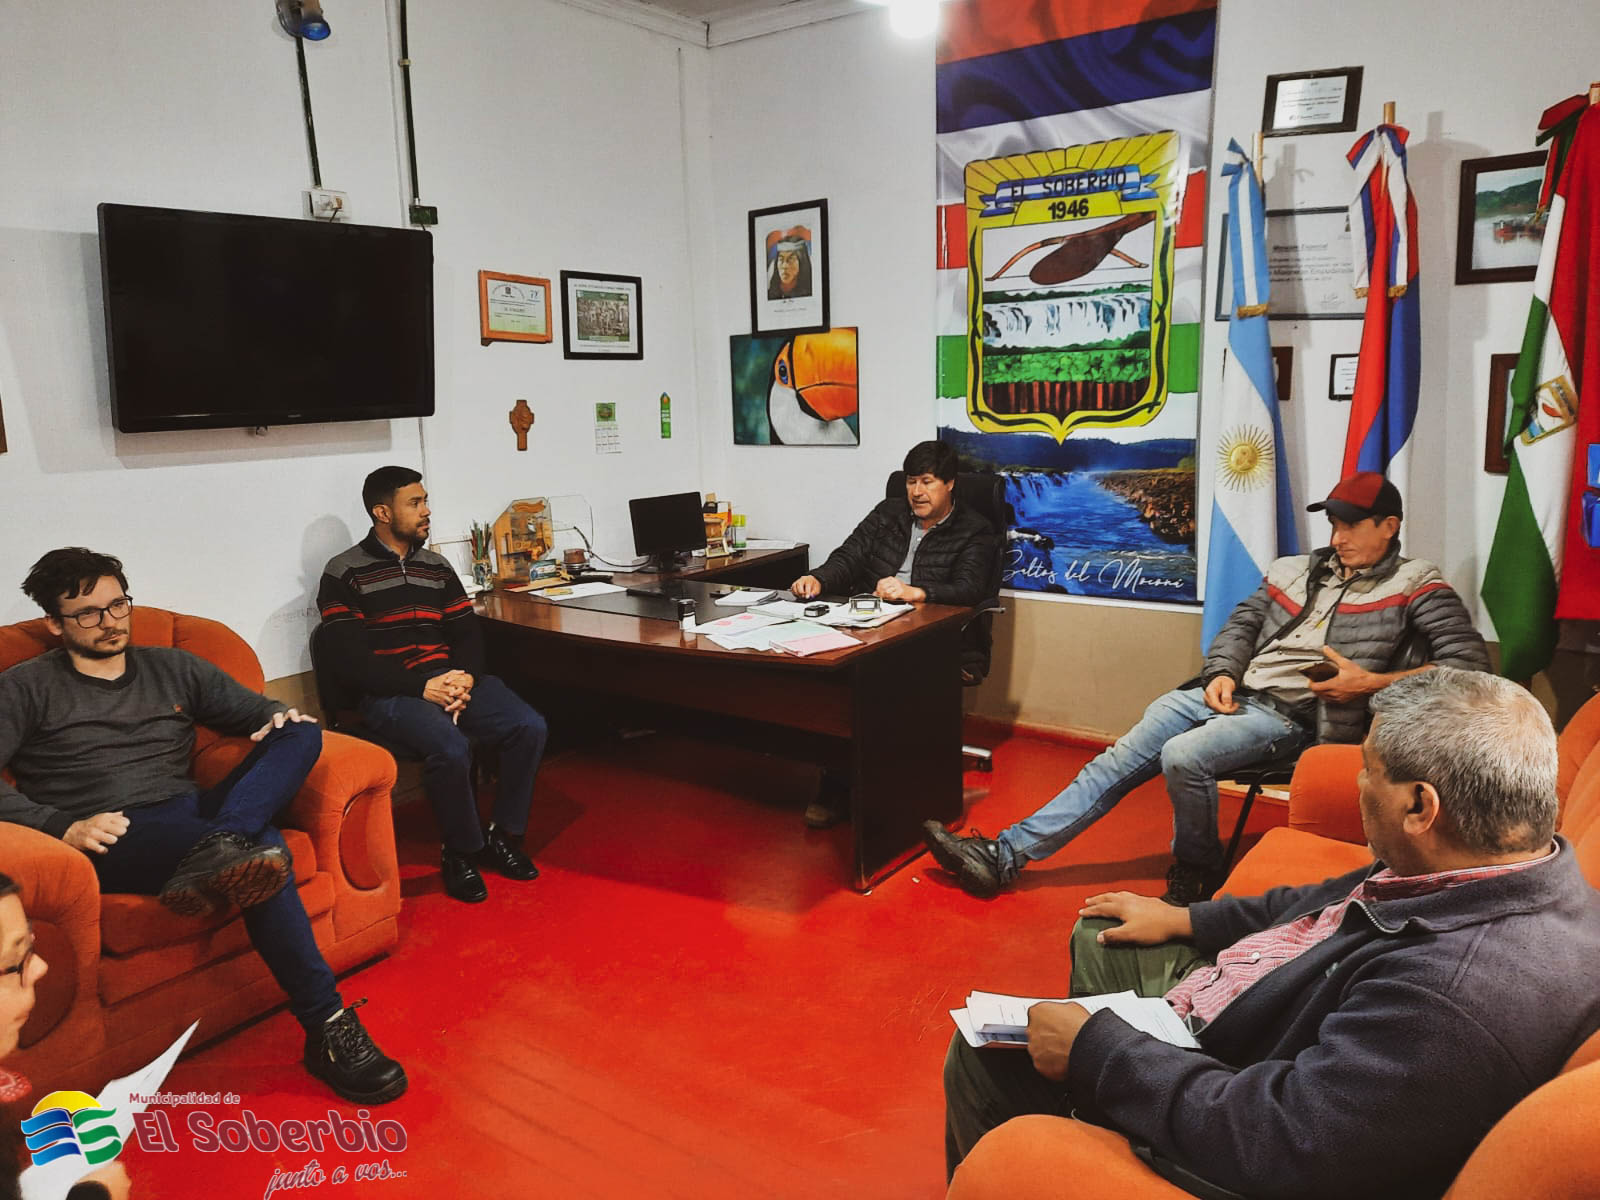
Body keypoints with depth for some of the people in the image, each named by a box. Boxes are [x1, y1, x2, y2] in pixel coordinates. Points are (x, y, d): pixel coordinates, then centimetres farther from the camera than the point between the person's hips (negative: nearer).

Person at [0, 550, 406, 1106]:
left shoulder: (173, 669, 24)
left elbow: (257, 710, 22)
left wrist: (280, 718, -4)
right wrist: (63, 827, -19)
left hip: (193, 813, 5)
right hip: (113, 841, -5)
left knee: (300, 733, -24)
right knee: (261, 847, -35)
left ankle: (215, 852, -47)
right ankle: (326, 1025, -39)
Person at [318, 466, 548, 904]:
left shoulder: (437, 567, 17)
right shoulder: (344, 573, 0)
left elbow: (468, 633, 15)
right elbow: (347, 660, -8)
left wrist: (465, 677, -9)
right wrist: (421, 687, -18)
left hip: (452, 679, 5)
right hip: (390, 693, -5)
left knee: (530, 728, -18)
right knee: (452, 748, -34)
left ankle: (504, 836, 1)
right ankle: (461, 852, -8)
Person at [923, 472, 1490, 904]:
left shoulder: (1416, 587, 3)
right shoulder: (1296, 571, 20)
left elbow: (1470, 661, -5)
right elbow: (1242, 621, 23)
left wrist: (1372, 682, -15)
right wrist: (1223, 673, 2)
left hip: (1290, 715, -6)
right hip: (1232, 693, 6)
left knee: (1183, 756, -32)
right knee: (1120, 758, -9)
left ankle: (1195, 878, -4)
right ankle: (1002, 856, -10)